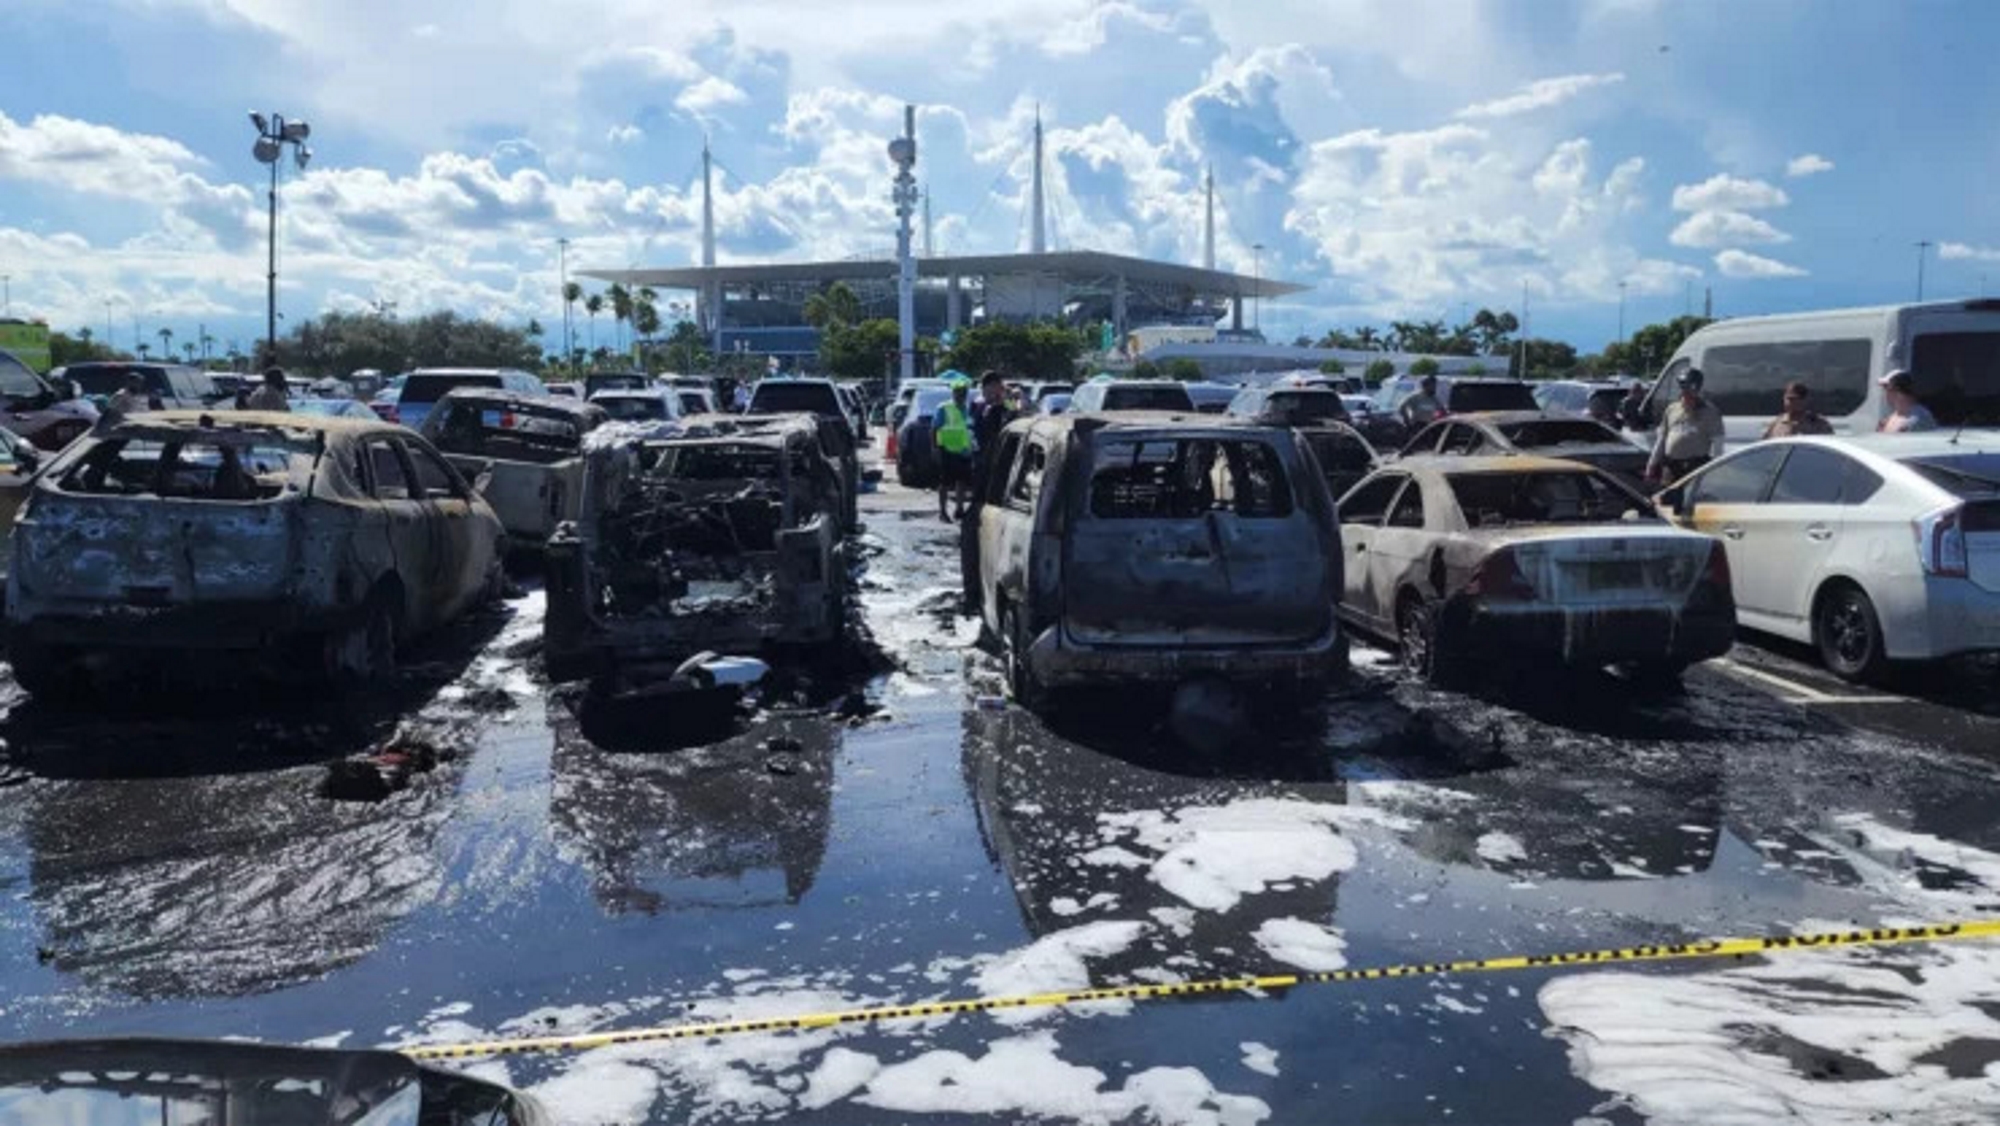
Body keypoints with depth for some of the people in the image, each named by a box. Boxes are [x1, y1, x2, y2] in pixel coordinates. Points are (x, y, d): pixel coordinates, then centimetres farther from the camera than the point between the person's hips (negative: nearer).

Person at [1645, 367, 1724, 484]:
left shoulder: (1709, 411, 1)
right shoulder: (1672, 409, 16)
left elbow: (1717, 442, -4)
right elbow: (1661, 438, 20)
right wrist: (1653, 464, 15)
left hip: (1696, 466, -6)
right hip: (1671, 466, 6)